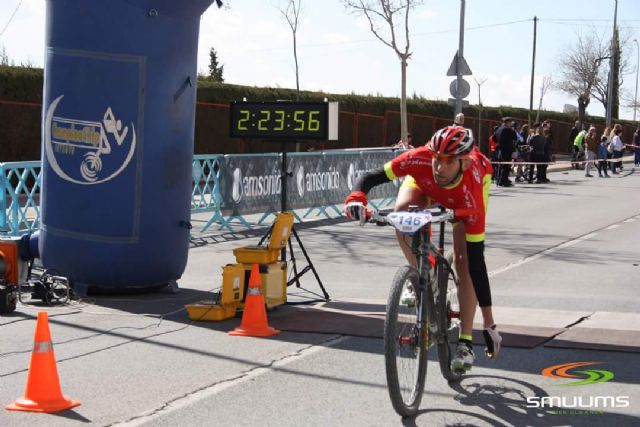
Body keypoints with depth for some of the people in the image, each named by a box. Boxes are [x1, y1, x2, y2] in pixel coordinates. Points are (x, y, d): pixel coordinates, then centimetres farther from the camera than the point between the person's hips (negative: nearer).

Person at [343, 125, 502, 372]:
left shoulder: (471, 192, -43)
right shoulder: (421, 160, -43)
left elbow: (477, 260, -40)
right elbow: (371, 176, -35)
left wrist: (489, 320, -39)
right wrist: (356, 198, -60)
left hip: (460, 199, -2)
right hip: (424, 183, 2)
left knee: (465, 262, -15)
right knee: (401, 211, -31)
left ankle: (465, 342, -5)